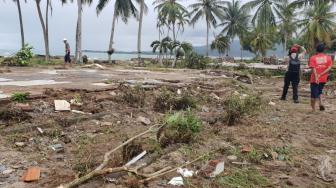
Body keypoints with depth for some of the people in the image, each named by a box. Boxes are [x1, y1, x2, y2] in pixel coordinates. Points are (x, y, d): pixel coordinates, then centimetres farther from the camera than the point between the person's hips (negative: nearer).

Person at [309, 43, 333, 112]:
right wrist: (320, 75, -12)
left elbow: (313, 68, -18)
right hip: (323, 79, 3)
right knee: (320, 91, 25)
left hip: (315, 79, -3)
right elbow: (329, 68, -8)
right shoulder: (328, 57, 2)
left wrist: (316, 77, -23)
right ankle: (321, 103, 2)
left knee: (314, 94, 7)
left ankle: (313, 109, 12)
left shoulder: (313, 58, -6)